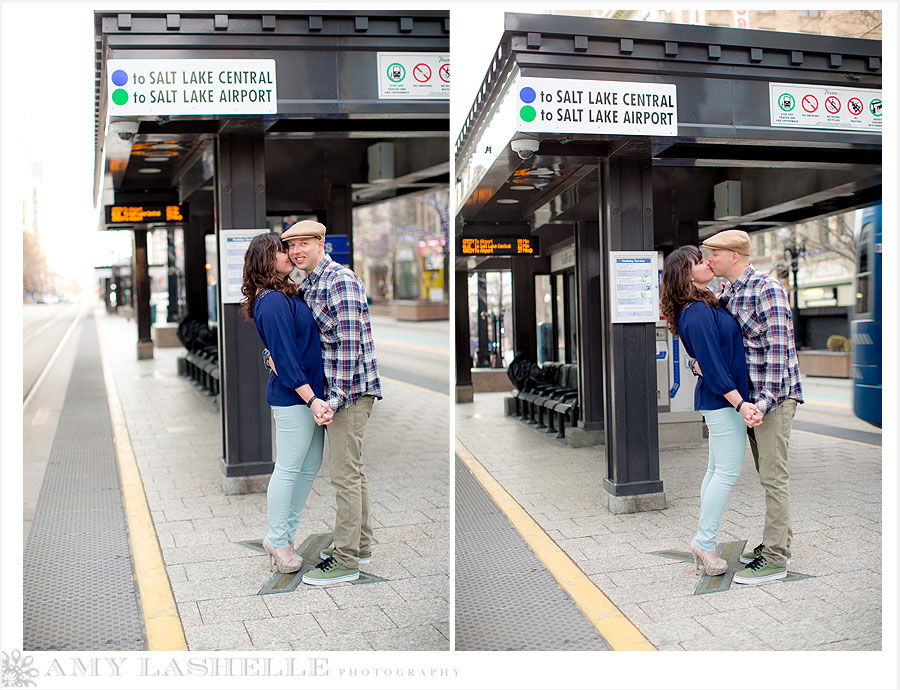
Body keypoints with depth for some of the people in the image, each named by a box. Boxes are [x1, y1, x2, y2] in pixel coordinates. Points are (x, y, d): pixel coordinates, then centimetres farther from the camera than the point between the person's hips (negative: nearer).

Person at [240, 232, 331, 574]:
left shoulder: (287, 295, 12)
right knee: (288, 469, 2)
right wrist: (312, 399, -22)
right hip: (293, 396, -10)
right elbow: (286, 358, -21)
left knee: (310, 466, 16)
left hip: (308, 393, 10)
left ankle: (283, 533, 28)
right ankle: (278, 543, 16)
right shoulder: (274, 303, -19)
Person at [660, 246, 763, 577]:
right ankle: (705, 541, 4)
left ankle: (703, 541, 22)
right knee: (728, 471, -4)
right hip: (724, 400, -10)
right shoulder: (698, 314, -20)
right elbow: (713, 367, -22)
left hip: (717, 399, 10)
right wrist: (741, 404, -24)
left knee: (717, 469, 14)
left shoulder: (706, 306, 11)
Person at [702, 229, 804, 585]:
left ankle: (775, 560, 0)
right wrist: (702, 358, -2)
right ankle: (778, 543, 26)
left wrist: (766, 399, -24)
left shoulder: (767, 288, -14)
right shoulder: (727, 295, 12)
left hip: (774, 395, -9)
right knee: (767, 474, 15)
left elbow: (778, 346, -20)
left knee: (773, 477, -6)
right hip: (750, 396, 9)